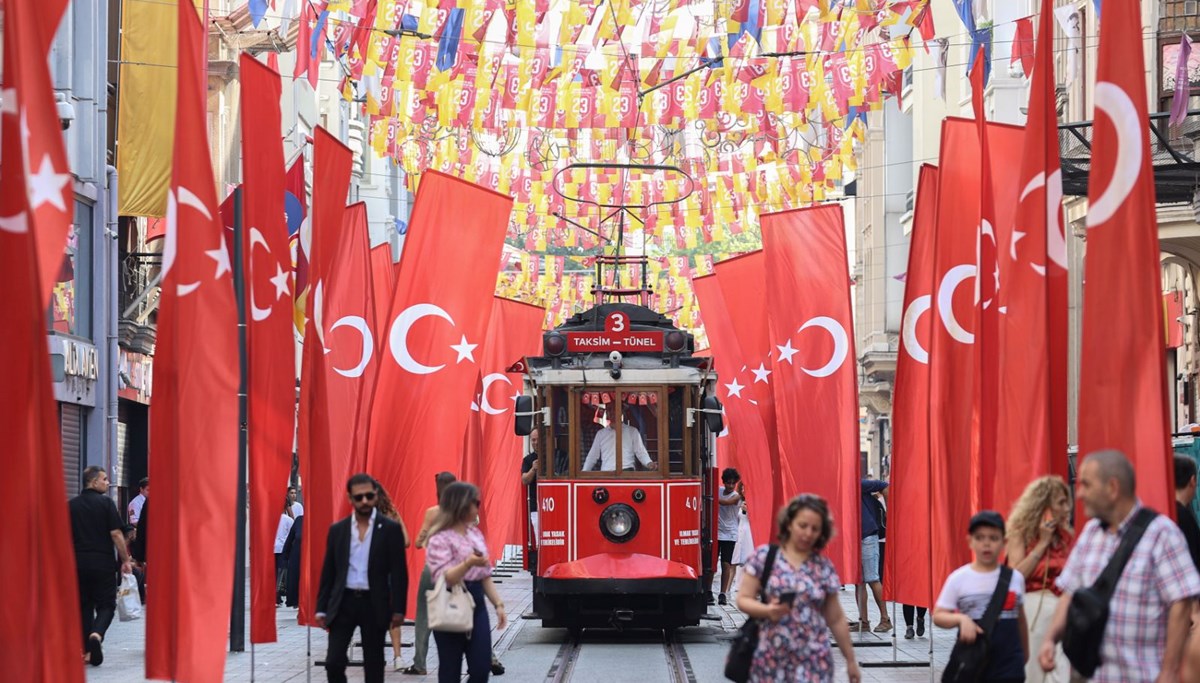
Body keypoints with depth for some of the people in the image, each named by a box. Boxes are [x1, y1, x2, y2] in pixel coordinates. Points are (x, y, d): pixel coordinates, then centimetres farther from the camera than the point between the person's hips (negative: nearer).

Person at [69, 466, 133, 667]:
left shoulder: (71, 505, 7)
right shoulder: (106, 503, -5)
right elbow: (116, 533, -11)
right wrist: (125, 560, -4)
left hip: (78, 563, 4)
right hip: (103, 563, -4)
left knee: (84, 605, 12)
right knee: (106, 605, 3)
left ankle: (87, 651, 9)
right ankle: (97, 635, -25)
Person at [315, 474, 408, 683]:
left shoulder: (390, 529, -2)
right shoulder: (337, 529, 7)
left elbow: (399, 572, -3)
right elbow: (328, 572, 9)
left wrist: (398, 609, -9)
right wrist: (321, 608, 5)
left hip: (374, 604, -2)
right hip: (343, 602, 2)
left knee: (373, 665, 6)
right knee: (334, 662, -6)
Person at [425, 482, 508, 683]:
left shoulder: (476, 534, 12)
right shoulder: (440, 538, -11)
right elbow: (444, 579, -21)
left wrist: (498, 604, 13)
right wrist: (468, 563, -36)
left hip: (476, 603, 7)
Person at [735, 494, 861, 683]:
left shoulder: (824, 567, 6)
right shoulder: (764, 556, 1)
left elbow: (836, 620, 13)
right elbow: (743, 600, 1)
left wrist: (850, 660, 15)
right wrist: (767, 610, -18)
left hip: (814, 662, 1)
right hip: (770, 660, -1)